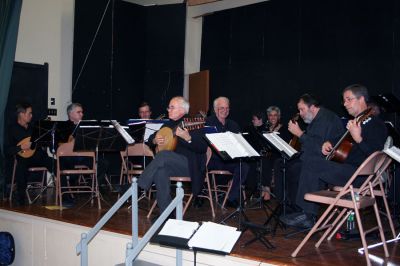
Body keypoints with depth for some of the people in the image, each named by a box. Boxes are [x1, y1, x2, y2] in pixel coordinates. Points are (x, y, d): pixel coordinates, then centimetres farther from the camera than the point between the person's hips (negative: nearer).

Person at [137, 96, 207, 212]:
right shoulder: (169, 124, 17)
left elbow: (203, 148, -17)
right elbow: (150, 138, 27)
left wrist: (188, 138, -34)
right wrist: (155, 140, 3)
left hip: (189, 166, -6)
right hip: (169, 164, 6)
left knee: (163, 155, -31)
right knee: (160, 171, -29)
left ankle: (139, 187, -22)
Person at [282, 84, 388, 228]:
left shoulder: (375, 123, -9)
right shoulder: (356, 121, 21)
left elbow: (375, 154, -21)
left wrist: (358, 139, -34)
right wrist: (328, 142, 15)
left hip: (360, 174, -10)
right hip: (348, 168, 10)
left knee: (310, 164, -17)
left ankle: (307, 214, -8)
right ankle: (309, 215, 3)